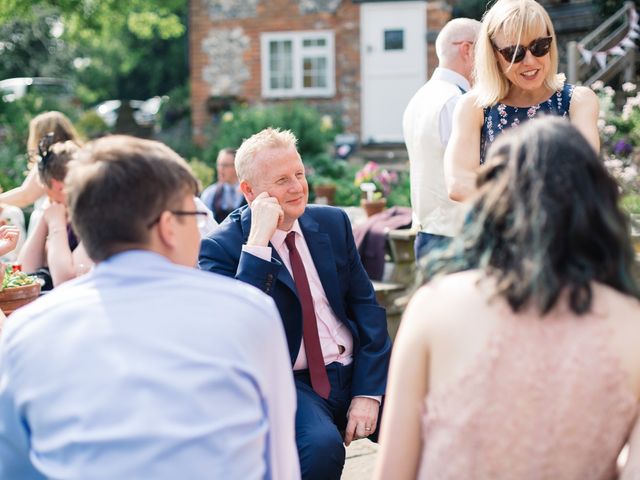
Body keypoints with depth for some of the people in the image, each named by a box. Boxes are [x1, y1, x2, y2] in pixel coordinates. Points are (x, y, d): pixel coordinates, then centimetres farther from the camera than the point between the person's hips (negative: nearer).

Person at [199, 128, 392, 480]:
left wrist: (368, 391, -6)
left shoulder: (333, 222, 7)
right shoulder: (221, 247, -7)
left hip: (355, 372, 5)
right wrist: (258, 242, -24)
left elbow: (366, 305, 6)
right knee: (322, 445, -33)